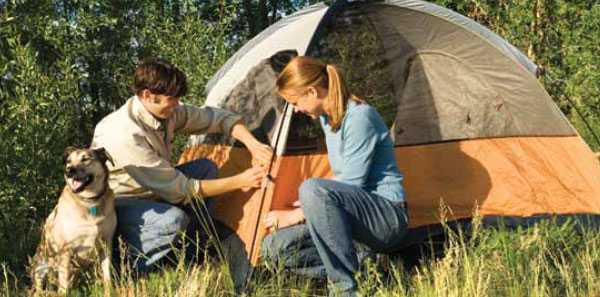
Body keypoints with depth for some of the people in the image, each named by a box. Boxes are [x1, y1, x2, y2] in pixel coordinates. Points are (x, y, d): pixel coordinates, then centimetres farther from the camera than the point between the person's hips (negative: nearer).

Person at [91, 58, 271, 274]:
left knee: (206, 168, -2)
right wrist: (239, 181, -26)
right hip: (113, 206, -9)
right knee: (174, 220, -34)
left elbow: (218, 117, 3)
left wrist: (253, 144, -15)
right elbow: (180, 190, -29)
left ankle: (193, 250, 4)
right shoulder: (126, 134, -33)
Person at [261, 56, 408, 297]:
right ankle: (360, 266, -5)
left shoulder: (360, 117, -18)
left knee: (312, 189, -34)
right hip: (359, 213, 9)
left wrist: (295, 215, -15)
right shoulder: (327, 118, 9)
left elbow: (351, 185, -20)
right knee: (274, 247, -5)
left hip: (387, 216, -9)